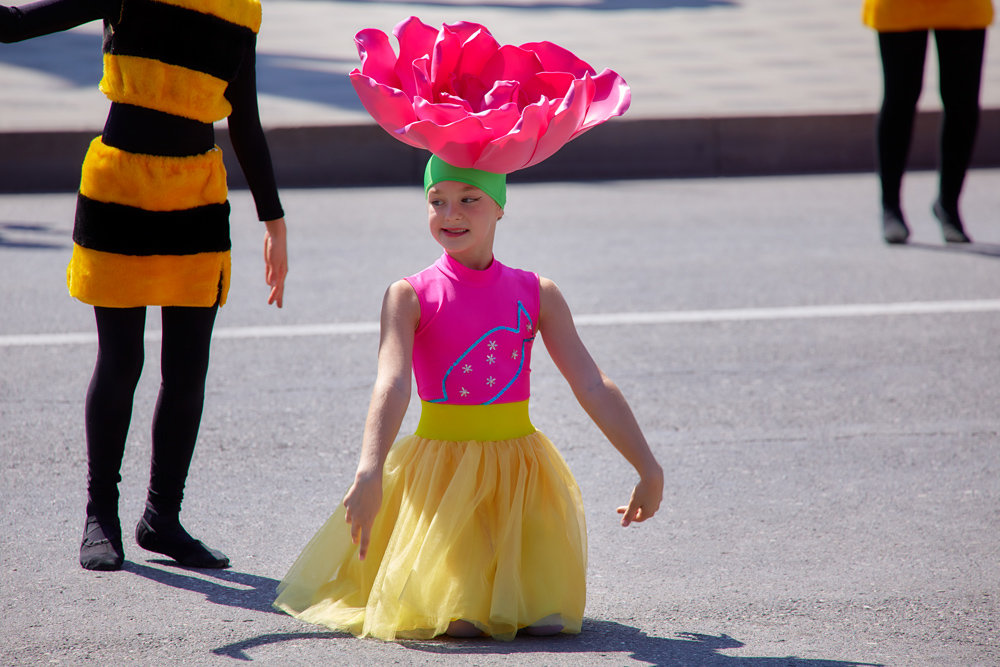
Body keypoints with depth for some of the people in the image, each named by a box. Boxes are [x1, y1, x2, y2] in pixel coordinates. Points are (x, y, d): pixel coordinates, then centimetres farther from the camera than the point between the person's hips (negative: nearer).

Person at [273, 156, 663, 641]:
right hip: (441, 468, -2)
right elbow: (392, 385, -21)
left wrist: (649, 469, -2)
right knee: (457, 621, -16)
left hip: (520, 468, 2)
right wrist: (369, 473, -36)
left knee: (549, 618, -11)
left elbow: (593, 387, 2)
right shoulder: (409, 296, -5)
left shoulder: (537, 294, 3)